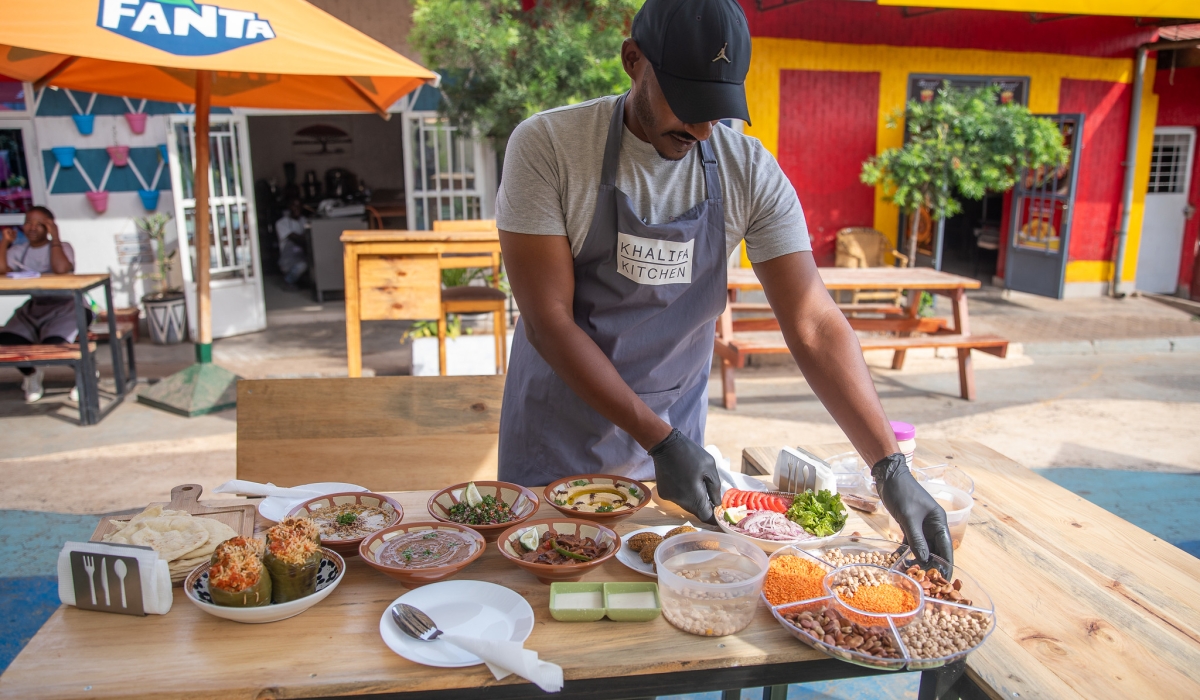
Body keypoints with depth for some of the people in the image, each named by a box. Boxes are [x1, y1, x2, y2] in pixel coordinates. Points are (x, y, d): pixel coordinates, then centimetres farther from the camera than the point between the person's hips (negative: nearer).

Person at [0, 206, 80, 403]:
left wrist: (54, 238, -18)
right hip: (33, 308, 5)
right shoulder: (18, 251, 9)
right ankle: (31, 373, 15)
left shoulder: (62, 247, -3)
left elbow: (61, 269, -27)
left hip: (64, 307, -5)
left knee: (54, 345, -30)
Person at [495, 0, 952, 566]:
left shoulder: (750, 173, -12)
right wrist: (659, 440, -25)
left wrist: (891, 467, -23)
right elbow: (548, 322, -21)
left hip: (675, 425, 2)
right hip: (560, 424, -2)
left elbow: (814, 326, -14)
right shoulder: (546, 146, -19)